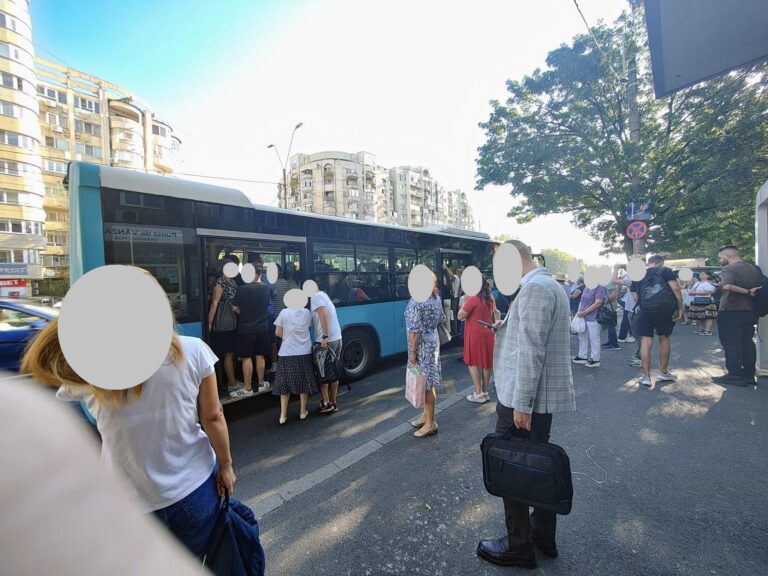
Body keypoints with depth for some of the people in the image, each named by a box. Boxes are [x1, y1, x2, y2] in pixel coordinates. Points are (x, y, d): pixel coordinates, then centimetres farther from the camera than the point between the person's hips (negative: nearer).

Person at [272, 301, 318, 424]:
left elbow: (278, 333, -1)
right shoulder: (307, 313, -2)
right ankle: (302, 412, 22)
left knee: (285, 383, 11)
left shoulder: (284, 312, -6)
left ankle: (283, 415, 13)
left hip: (287, 353, -1)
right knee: (304, 382, 13)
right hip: (304, 353, 1)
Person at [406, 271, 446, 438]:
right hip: (434, 341, 9)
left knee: (426, 384, 1)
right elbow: (441, 319, 17)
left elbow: (415, 330, -22)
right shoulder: (436, 298, 4)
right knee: (429, 382, 18)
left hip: (422, 346, -9)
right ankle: (426, 415, 32)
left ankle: (430, 423, 12)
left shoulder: (415, 302, -20)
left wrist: (412, 352, -15)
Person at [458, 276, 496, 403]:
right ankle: (485, 392, 20)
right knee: (486, 362, 11)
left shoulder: (473, 298, -17)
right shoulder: (490, 299, 7)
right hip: (488, 333, 7)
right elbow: (494, 317, 15)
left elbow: (460, 316, -13)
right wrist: (493, 330, 24)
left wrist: (465, 301, -7)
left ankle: (479, 394, 4)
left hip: (475, 334, -7)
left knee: (472, 362, 4)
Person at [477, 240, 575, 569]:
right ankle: (543, 536, 37)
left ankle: (519, 546, 23)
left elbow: (531, 351, -23)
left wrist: (521, 403, -21)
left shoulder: (534, 288, -19)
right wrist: (506, 328, 12)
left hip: (523, 397, -10)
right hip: (543, 395, 10)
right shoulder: (550, 285, 14)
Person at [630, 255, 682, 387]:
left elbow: (635, 297, 7)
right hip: (665, 310, 0)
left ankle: (646, 377, 4)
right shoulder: (665, 271, 3)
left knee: (645, 342, 2)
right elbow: (675, 288, -8)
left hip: (645, 311, 1)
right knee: (665, 339, 16)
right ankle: (664, 372, 27)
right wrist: (680, 308, -2)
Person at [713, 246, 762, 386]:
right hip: (750, 311, 8)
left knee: (731, 344, -2)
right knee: (747, 343, 13)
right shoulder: (754, 269, 12)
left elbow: (728, 286, -30)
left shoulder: (728, 269, -13)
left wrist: (748, 292, -20)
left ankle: (734, 375, 2)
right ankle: (749, 374, 18)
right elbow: (759, 288, 20)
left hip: (730, 311, -8)